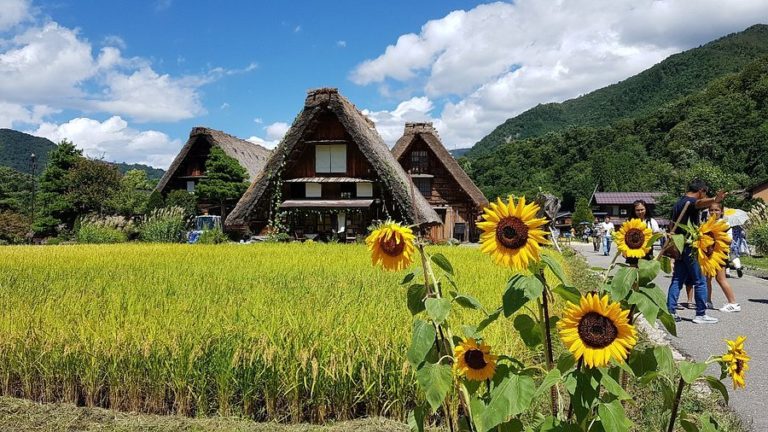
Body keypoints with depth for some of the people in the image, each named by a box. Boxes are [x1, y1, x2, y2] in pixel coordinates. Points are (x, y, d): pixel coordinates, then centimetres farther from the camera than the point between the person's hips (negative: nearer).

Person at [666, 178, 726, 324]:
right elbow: (700, 203, -37)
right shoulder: (691, 201, -10)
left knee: (677, 280, 9)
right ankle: (701, 314, 3)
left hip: (679, 246, 9)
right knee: (700, 281, -1)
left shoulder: (678, 203, 19)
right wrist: (714, 200, -59)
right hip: (690, 247, -9)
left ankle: (670, 311, 8)